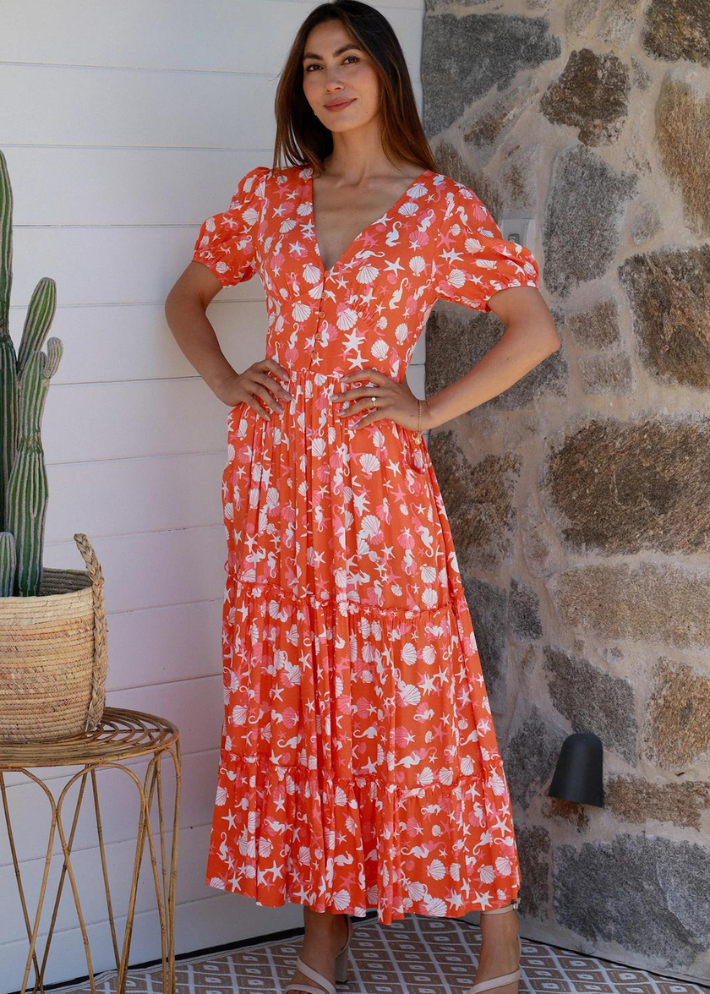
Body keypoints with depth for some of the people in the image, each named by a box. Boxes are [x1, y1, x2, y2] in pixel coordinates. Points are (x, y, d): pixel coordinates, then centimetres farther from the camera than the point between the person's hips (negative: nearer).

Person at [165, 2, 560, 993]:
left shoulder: (440, 206, 0)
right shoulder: (268, 197, 10)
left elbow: (536, 329, -2)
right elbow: (186, 297, 23)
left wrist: (431, 410, -7)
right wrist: (225, 381, 7)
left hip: (376, 473, -4)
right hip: (274, 472, 4)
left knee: (411, 696, -3)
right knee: (293, 696, 6)